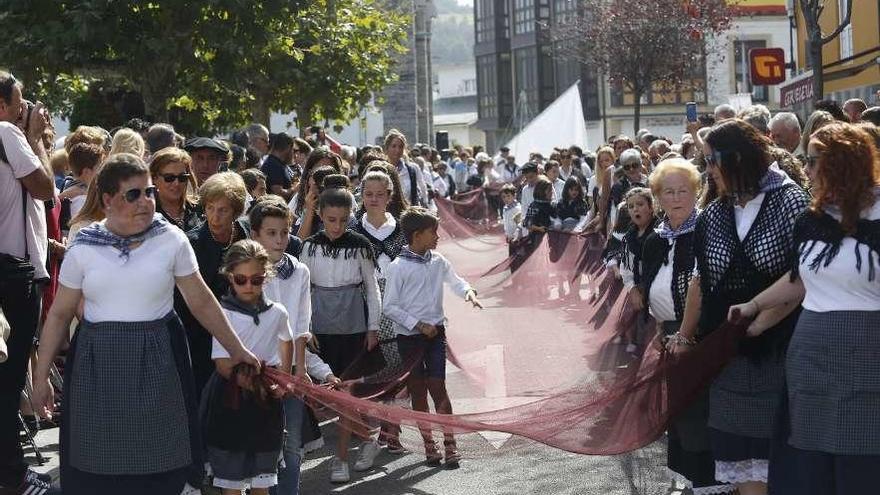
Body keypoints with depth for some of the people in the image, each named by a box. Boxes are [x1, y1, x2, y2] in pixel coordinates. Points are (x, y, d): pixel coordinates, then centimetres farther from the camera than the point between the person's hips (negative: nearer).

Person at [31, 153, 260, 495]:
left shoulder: (171, 240, -2)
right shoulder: (83, 248, 0)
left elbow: (201, 302, 5)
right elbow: (60, 314, 6)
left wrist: (236, 349, 7)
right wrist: (41, 376, 5)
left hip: (156, 363, -1)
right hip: (97, 364, 1)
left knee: (158, 467, 2)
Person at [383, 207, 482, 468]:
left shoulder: (438, 261, 2)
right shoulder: (399, 267, -11)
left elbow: (455, 281, 17)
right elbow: (390, 306, -9)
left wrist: (468, 291, -6)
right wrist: (418, 324, -13)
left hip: (435, 332, 3)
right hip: (409, 336, -3)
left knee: (438, 387, -2)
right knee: (418, 391, 6)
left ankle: (449, 443, 3)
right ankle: (429, 444, 16)